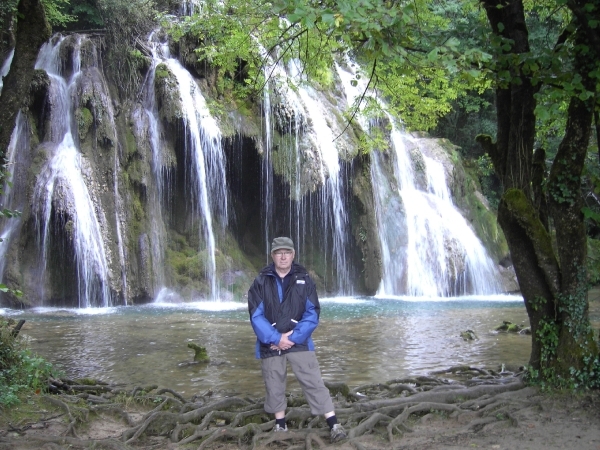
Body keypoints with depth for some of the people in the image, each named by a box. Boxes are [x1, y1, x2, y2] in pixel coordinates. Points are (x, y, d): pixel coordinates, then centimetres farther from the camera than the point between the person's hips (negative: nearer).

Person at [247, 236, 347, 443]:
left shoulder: (304, 280, 0)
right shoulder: (261, 282, -1)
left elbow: (312, 314, -5)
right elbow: (256, 316, -6)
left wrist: (293, 337, -14)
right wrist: (276, 339, -15)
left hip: (299, 342, -1)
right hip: (270, 344, 1)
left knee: (314, 383, -5)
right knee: (274, 387, 11)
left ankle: (334, 425, -3)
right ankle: (280, 426, 27)